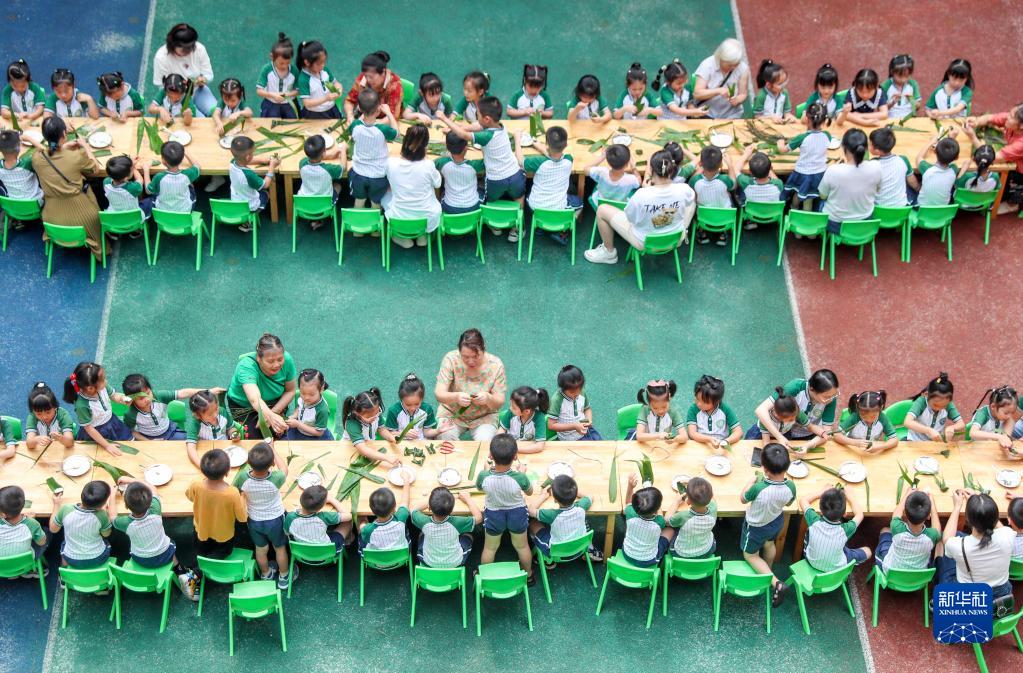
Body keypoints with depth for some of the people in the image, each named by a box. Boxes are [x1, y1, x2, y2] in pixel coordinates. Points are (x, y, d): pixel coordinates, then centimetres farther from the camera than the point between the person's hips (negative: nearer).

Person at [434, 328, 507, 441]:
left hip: (484, 416, 0)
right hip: (452, 414, 1)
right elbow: (438, 394, -20)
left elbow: (499, 403, -13)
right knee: (445, 438, -28)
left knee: (484, 442, -29)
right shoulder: (451, 359, -17)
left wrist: (488, 398, -38)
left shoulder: (495, 365, -15)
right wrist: (456, 397, -43)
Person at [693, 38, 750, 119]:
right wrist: (718, 91, -28)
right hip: (707, 115, -2)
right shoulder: (707, 65, -10)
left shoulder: (743, 68, -6)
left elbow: (743, 94, 3)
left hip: (731, 116, 2)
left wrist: (737, 100, -21)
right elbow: (697, 94, -14)